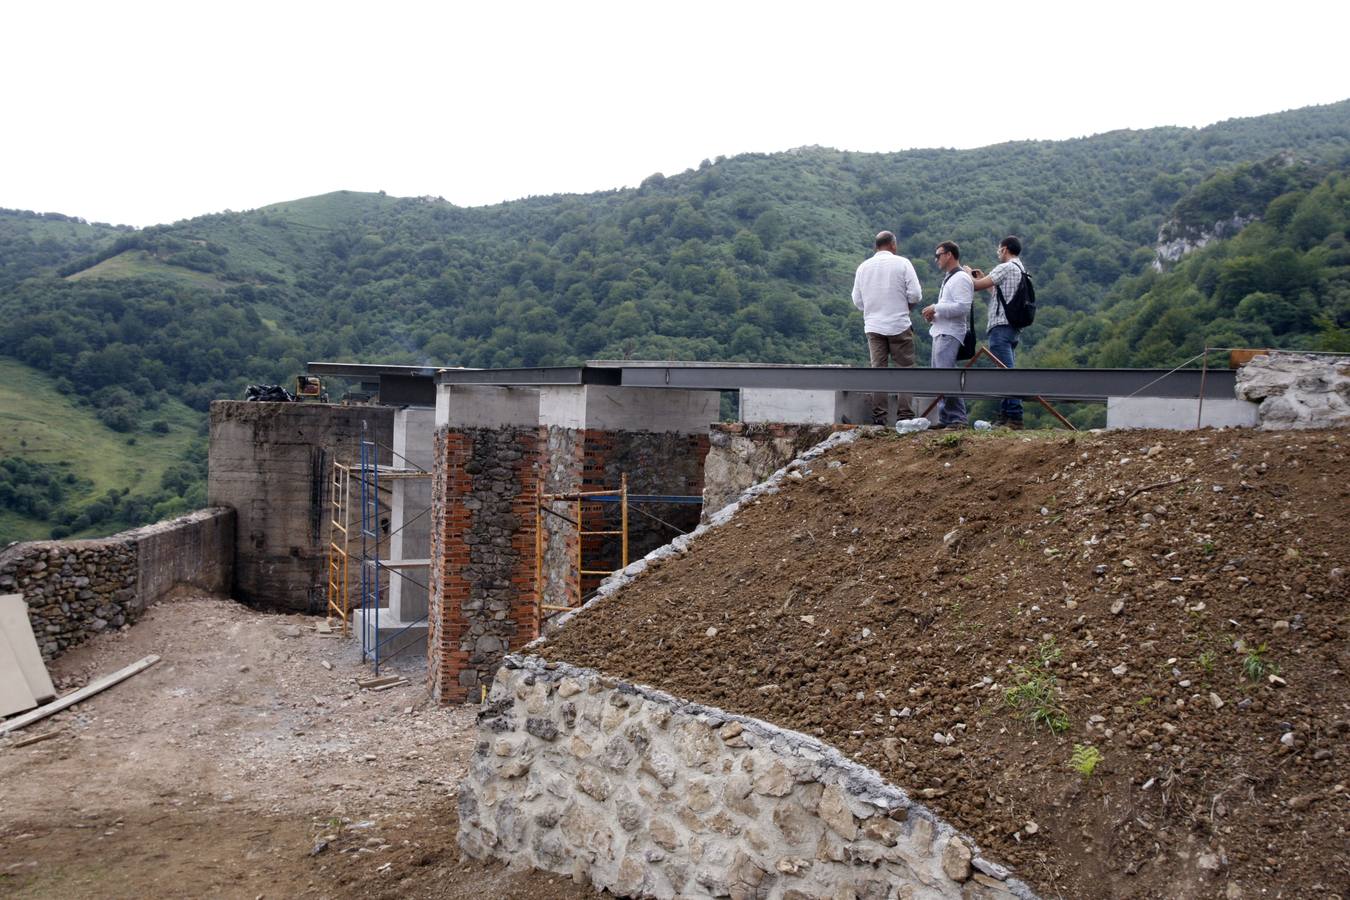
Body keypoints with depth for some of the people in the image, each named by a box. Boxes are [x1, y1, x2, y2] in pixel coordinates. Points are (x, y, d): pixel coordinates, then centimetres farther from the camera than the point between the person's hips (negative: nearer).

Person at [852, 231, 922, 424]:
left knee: (878, 370, 6)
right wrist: (905, 307, 11)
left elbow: (857, 300, 9)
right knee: (906, 370, 3)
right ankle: (906, 415, -2)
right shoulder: (902, 263, -4)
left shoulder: (863, 266, 6)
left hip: (873, 327, 3)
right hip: (899, 325, -3)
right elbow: (915, 294, -8)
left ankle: (878, 416, 3)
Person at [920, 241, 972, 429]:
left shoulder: (961, 278, -10)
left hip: (950, 335, -11)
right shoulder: (948, 278, 23)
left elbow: (963, 307, -21)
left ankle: (958, 419, -14)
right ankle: (945, 419, 15)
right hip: (940, 333, 11)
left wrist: (936, 308, -16)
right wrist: (933, 315, 12)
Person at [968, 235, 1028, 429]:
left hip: (1001, 326, -10)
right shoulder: (1022, 271, 21)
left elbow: (976, 286, -8)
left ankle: (1015, 417, -19)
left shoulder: (1006, 268, -8)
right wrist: (983, 278, 33)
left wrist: (968, 274, 13)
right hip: (1013, 327, 10)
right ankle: (1005, 416, 13)